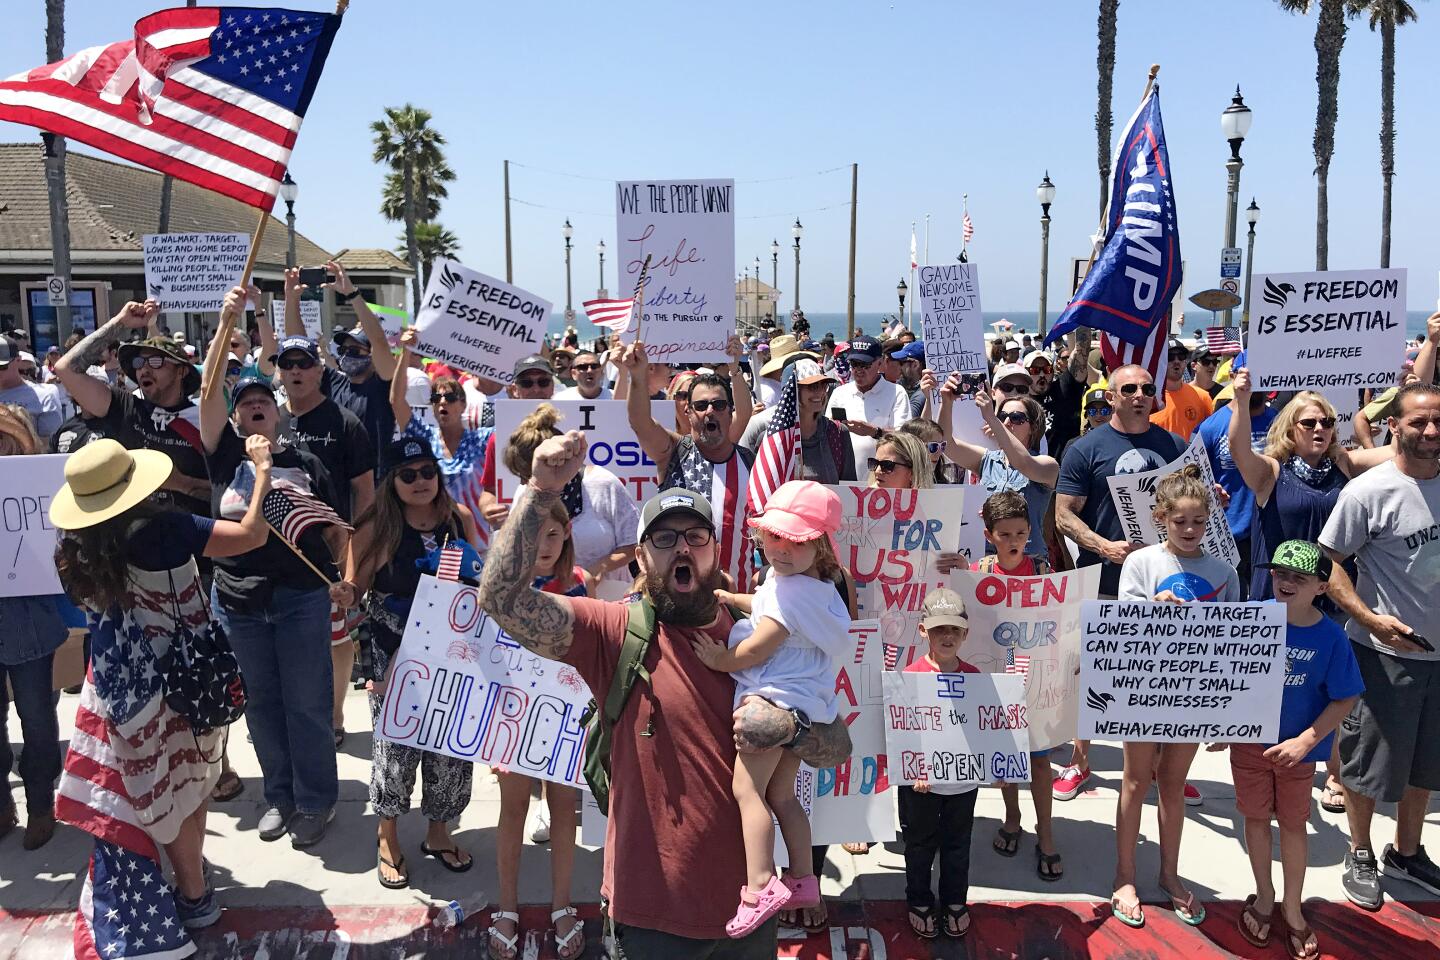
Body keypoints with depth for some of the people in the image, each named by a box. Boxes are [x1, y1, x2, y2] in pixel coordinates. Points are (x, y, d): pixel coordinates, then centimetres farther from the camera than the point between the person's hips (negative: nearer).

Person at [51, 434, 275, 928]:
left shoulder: (80, 545, -5)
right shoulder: (160, 530, -24)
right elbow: (251, 534, -25)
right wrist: (262, 470, -14)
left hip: (123, 677, 4)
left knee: (158, 788, 14)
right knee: (184, 781, 14)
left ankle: (192, 890, 30)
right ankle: (196, 895, 31)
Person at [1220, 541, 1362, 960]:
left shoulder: (1330, 637, -15)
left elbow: (1345, 699, -10)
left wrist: (1305, 742, -17)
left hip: (1297, 748, -1)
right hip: (1248, 739, 1)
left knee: (1293, 824, 14)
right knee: (1256, 818, 15)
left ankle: (1293, 909, 33)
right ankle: (1264, 895, 36)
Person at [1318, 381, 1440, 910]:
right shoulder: (1368, 492, -15)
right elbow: (1331, 565, -13)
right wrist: (1370, 618, -23)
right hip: (1384, 653, -6)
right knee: (1370, 763, 7)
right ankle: (1360, 854, 28)